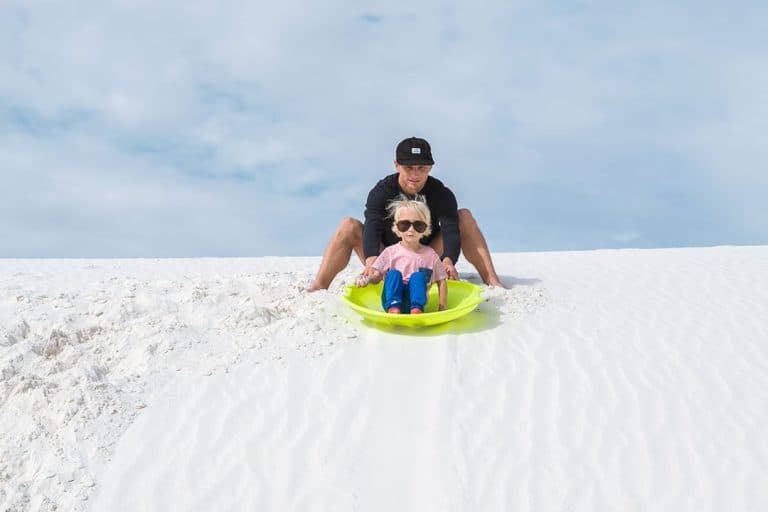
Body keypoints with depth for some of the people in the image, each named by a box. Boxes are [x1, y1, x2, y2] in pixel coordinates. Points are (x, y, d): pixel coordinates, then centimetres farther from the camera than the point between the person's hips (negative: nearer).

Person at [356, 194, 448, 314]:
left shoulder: (430, 254, 7)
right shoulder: (390, 251, 6)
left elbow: (441, 282, 10)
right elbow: (377, 276, 4)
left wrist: (442, 308, 0)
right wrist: (366, 279, -20)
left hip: (415, 300, 0)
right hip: (393, 299, 0)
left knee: (418, 276, -22)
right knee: (394, 273, -23)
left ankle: (416, 310, -36)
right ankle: (393, 309, -36)